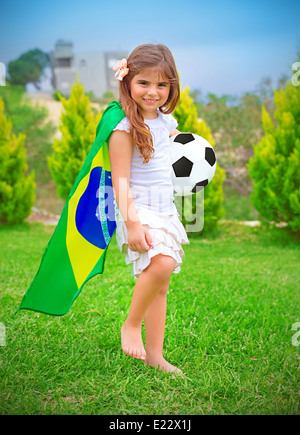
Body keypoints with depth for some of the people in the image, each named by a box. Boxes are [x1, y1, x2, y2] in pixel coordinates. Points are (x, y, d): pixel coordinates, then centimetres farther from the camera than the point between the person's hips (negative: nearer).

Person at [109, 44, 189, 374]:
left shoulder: (165, 120, 10)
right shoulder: (124, 128, -13)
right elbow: (120, 180, -17)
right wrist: (131, 222, -24)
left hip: (165, 210, 8)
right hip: (138, 210, -8)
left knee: (160, 285, 9)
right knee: (161, 264, -30)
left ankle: (155, 354, 18)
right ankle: (130, 325, -6)